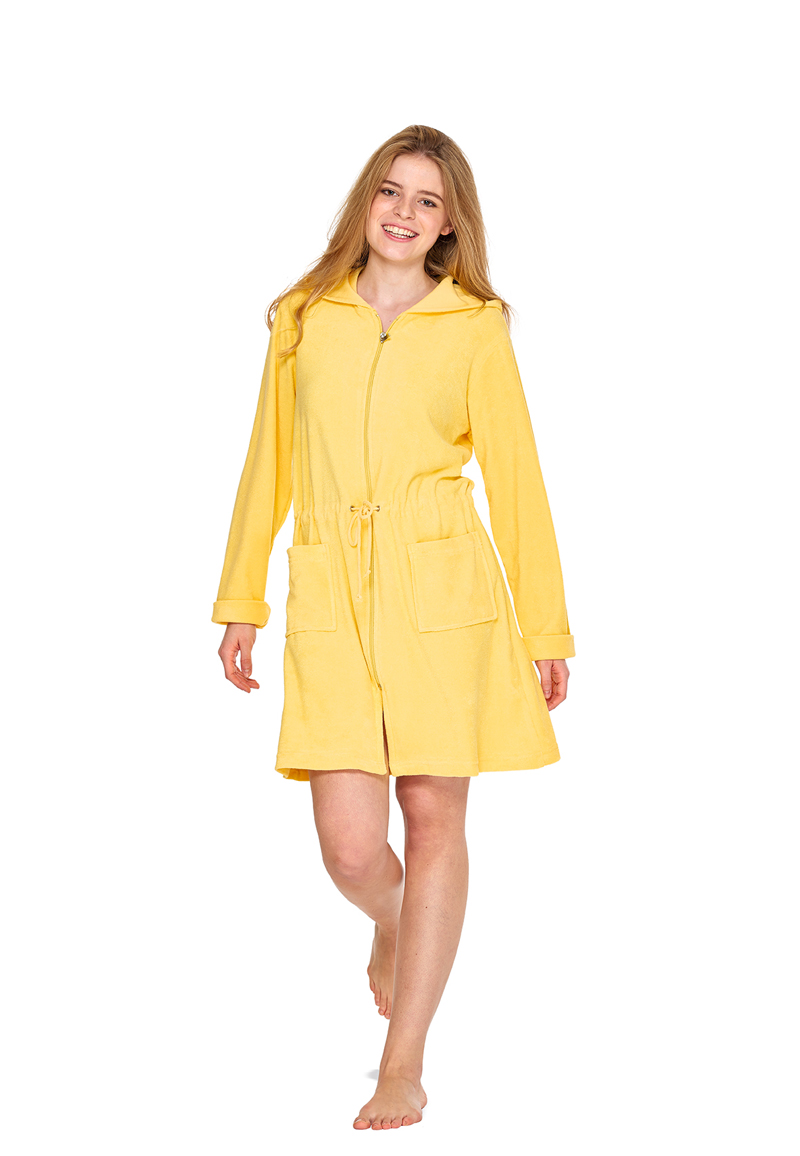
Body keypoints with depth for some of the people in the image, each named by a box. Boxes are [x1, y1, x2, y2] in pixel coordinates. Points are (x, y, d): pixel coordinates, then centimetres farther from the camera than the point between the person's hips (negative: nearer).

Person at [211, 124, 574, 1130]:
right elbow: (268, 467, 13)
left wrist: (546, 628, 2)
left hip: (444, 598, -1)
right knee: (350, 846, -6)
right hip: (331, 600, 1)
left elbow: (514, 480, 4)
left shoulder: (474, 329, 3)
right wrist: (240, 602, 12)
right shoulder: (304, 318, 8)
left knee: (433, 820, 1)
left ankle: (404, 1068, 13)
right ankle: (390, 924, 33)